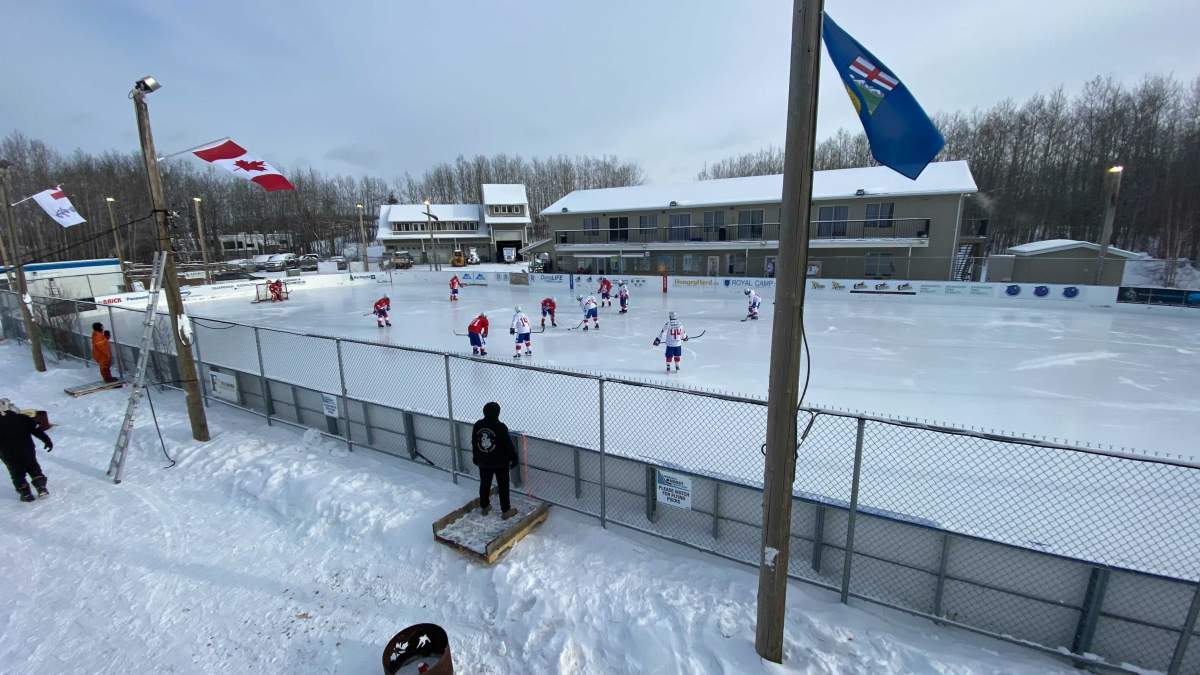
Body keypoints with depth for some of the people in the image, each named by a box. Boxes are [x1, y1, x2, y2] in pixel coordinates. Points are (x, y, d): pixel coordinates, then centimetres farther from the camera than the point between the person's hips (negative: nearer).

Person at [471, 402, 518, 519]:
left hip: (483, 462, 5)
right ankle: (506, 511, 16)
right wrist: (513, 458, -1)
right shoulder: (500, 427, -22)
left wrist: (475, 457, 22)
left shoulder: (477, 425, -6)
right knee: (503, 486, 8)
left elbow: (474, 443, 7)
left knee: (484, 484, 20)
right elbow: (509, 445, -15)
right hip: (500, 463, -5)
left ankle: (484, 507, 34)